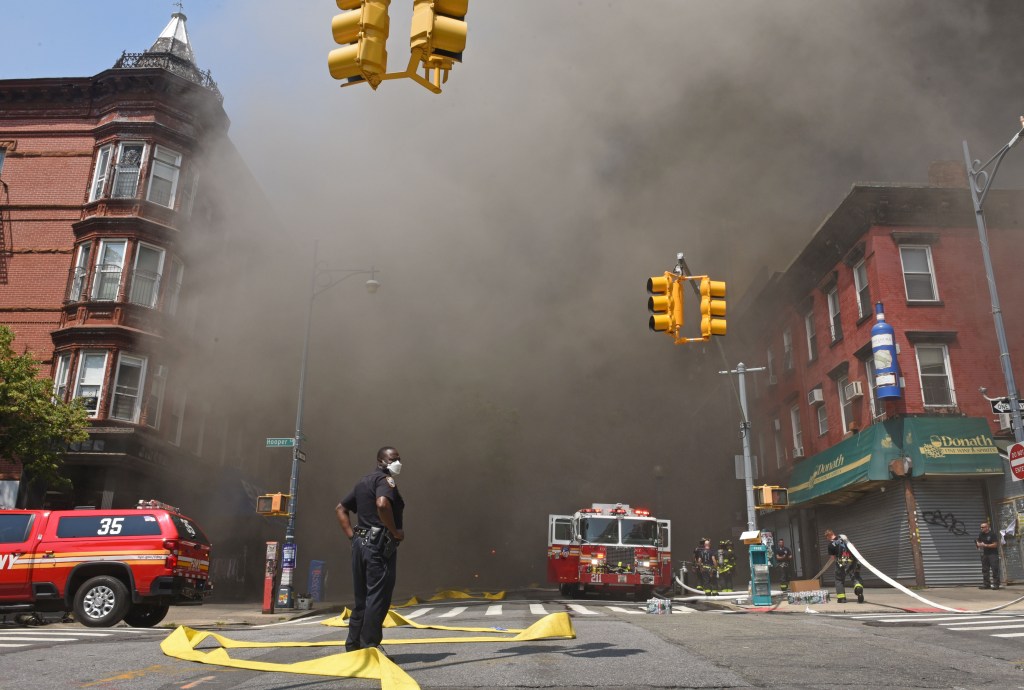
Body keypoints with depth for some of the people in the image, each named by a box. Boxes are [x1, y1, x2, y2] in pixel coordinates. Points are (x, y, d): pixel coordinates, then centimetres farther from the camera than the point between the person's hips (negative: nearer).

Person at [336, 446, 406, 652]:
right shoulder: (385, 479, -8)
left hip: (361, 543, 9)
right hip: (379, 545, -9)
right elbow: (382, 504, -29)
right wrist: (395, 531, -17)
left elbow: (341, 508, 23)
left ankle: (353, 645, 18)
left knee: (362, 599, 14)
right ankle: (369, 646, -3)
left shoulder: (363, 482, 20)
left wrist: (352, 535, 15)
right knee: (377, 598, -4)